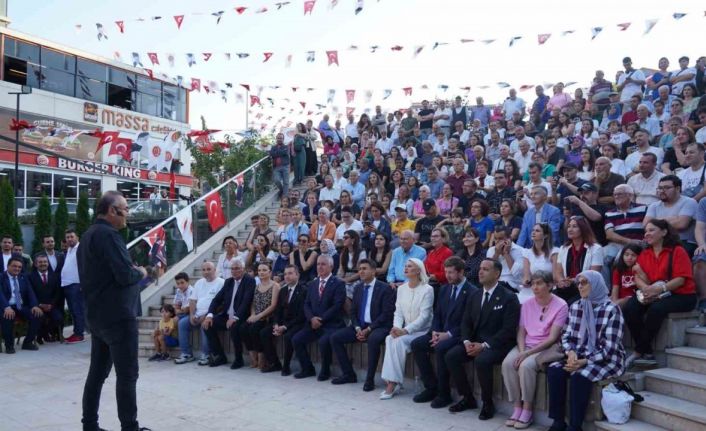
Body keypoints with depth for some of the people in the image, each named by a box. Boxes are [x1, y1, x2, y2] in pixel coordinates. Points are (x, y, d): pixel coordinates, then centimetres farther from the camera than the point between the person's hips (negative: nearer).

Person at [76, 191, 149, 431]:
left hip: (98, 314, 10)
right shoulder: (108, 234, -17)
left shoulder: (88, 235, 14)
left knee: (98, 372, 14)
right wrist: (141, 272, -4)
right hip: (118, 316, -10)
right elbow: (125, 275, -23)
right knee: (127, 374, -3)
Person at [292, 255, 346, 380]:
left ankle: (325, 371, -6)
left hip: (331, 324, -6)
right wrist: (312, 318, -9)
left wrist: (321, 319, -16)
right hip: (314, 323, 6)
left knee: (323, 341, -32)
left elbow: (337, 306, -13)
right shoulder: (312, 284, 15)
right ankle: (308, 369, 7)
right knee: (296, 339, -11)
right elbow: (307, 304, 11)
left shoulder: (338, 283, -4)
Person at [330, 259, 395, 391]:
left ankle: (370, 379, -23)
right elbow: (353, 311, 13)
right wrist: (357, 328, -6)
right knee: (335, 337, -9)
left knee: (373, 339, -38)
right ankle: (348, 374, 2)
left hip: (378, 327, -6)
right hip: (360, 326, 7)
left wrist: (368, 329, -18)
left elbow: (387, 313, -13)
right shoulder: (358, 287, 13)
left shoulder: (385, 288, -6)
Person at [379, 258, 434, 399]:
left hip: (422, 331, -5)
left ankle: (393, 382, -21)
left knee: (399, 341, -30)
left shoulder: (427, 289, -9)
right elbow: (398, 313, 7)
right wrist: (397, 327, -14)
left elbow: (424, 316, -16)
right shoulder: (401, 288, 9)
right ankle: (391, 381, -25)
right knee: (390, 339, -26)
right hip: (405, 330, 5)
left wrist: (405, 330, -24)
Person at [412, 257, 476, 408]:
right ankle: (431, 387, -3)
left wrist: (448, 334, -20)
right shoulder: (444, 289, 14)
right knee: (416, 344, -13)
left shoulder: (472, 292, -10)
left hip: (459, 335, -7)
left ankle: (444, 393, -16)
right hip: (441, 332, 7)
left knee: (441, 348, -33)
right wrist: (435, 331, -5)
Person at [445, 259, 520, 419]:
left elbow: (508, 330, -15)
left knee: (481, 361, -34)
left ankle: (488, 403, -10)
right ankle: (468, 398, 1)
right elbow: (466, 322, 12)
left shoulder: (509, 298, -8)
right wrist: (467, 342, -9)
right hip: (475, 341, 7)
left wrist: (484, 345, -21)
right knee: (451, 356, -15)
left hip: (497, 345, -6)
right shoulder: (474, 296, 13)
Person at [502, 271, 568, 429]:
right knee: (507, 363, -24)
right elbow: (521, 332, 6)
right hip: (525, 345, 5)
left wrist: (528, 353, -22)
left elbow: (552, 338, -15)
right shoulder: (527, 304, 6)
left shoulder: (560, 306, -10)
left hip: (546, 348, -5)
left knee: (526, 365, -32)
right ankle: (517, 408, -12)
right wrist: (521, 351, -14)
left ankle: (527, 410, -16)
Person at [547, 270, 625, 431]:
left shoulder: (611, 310, -12)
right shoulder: (575, 307, 7)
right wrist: (571, 353, -13)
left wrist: (584, 361, -23)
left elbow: (609, 348, -16)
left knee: (579, 376, -32)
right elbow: (566, 336, 8)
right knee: (553, 370, -21)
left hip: (607, 360, -5)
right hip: (579, 357, 6)